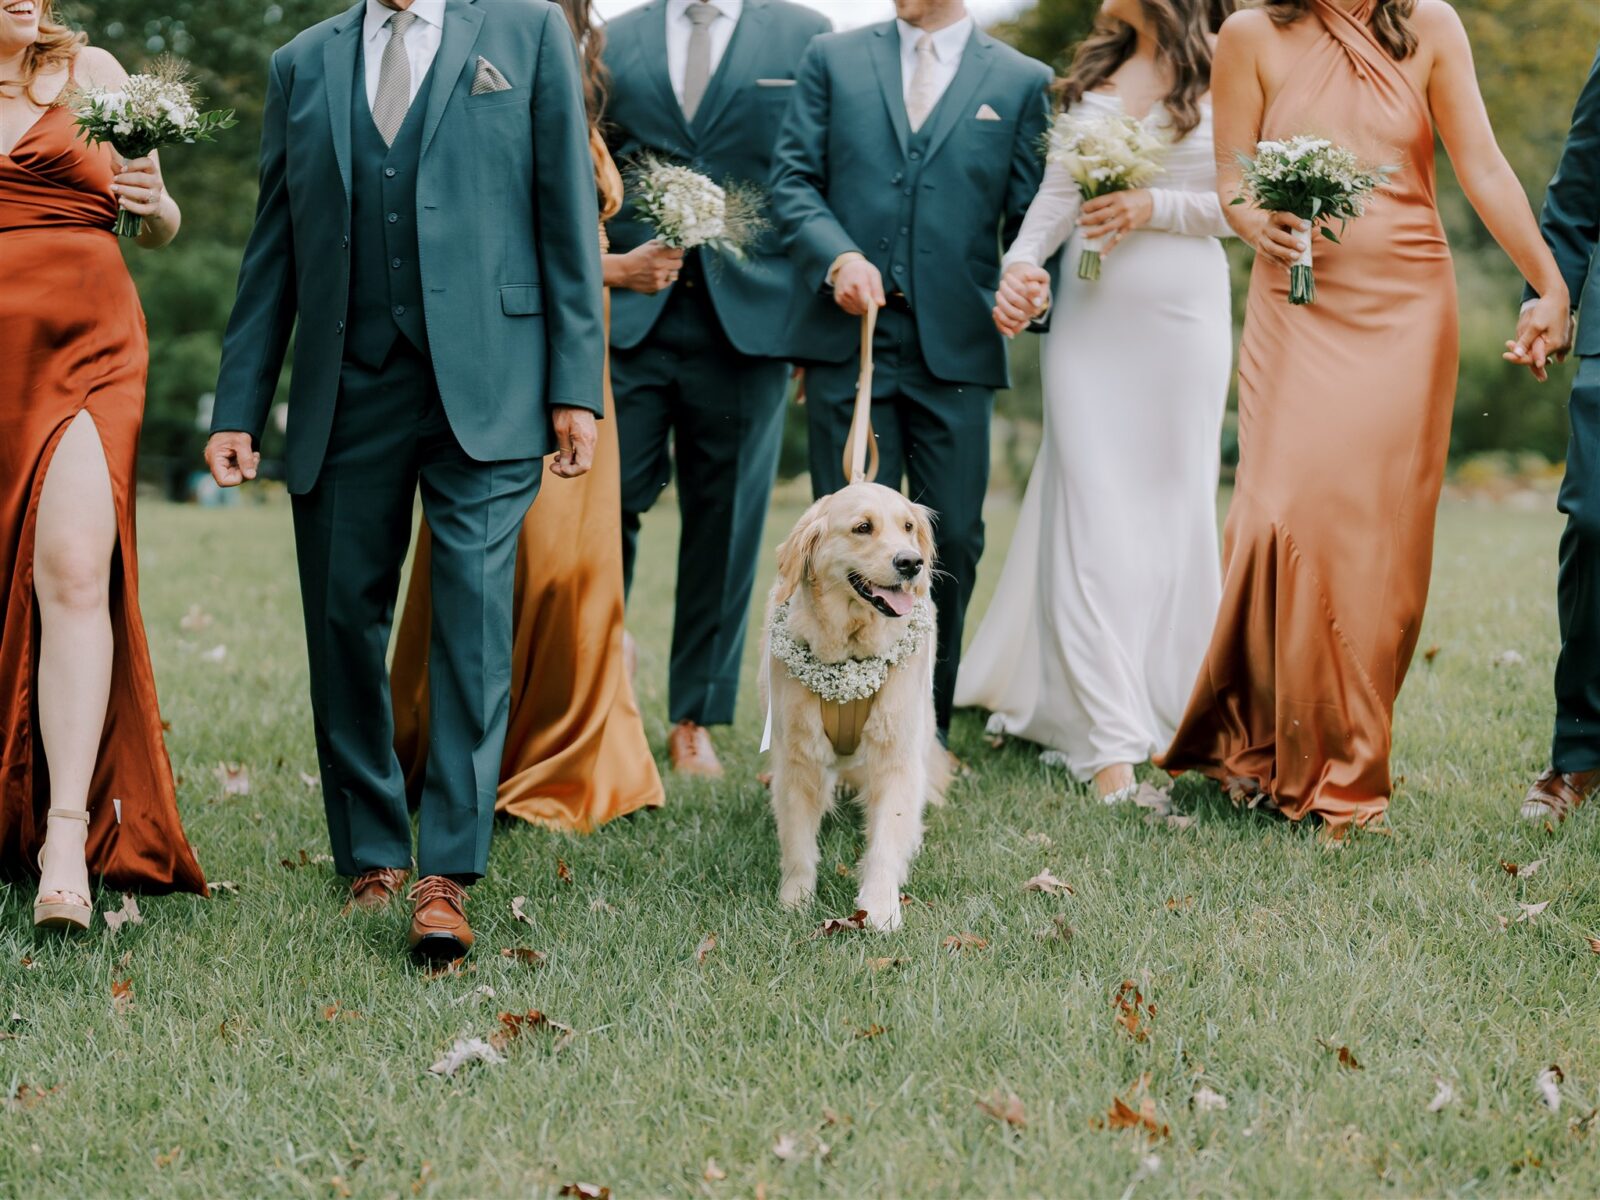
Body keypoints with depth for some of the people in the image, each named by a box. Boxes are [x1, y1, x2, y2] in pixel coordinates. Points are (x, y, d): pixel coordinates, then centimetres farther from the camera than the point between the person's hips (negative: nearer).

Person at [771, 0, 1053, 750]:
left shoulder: (1022, 82, 10)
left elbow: (1030, 215, 6)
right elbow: (793, 179, 6)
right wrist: (838, 256, -12)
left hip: (957, 346, 0)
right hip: (848, 336, 0)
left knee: (952, 540, 3)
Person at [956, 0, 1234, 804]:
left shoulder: (1217, 81, -1)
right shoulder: (1091, 77, 11)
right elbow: (1057, 193, 5)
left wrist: (1151, 207, -15)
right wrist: (1022, 263, -11)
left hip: (1183, 316, -3)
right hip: (1090, 317, 3)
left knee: (1172, 514, 3)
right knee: (1089, 518, -4)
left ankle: (1169, 721, 16)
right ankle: (1109, 739, -5)